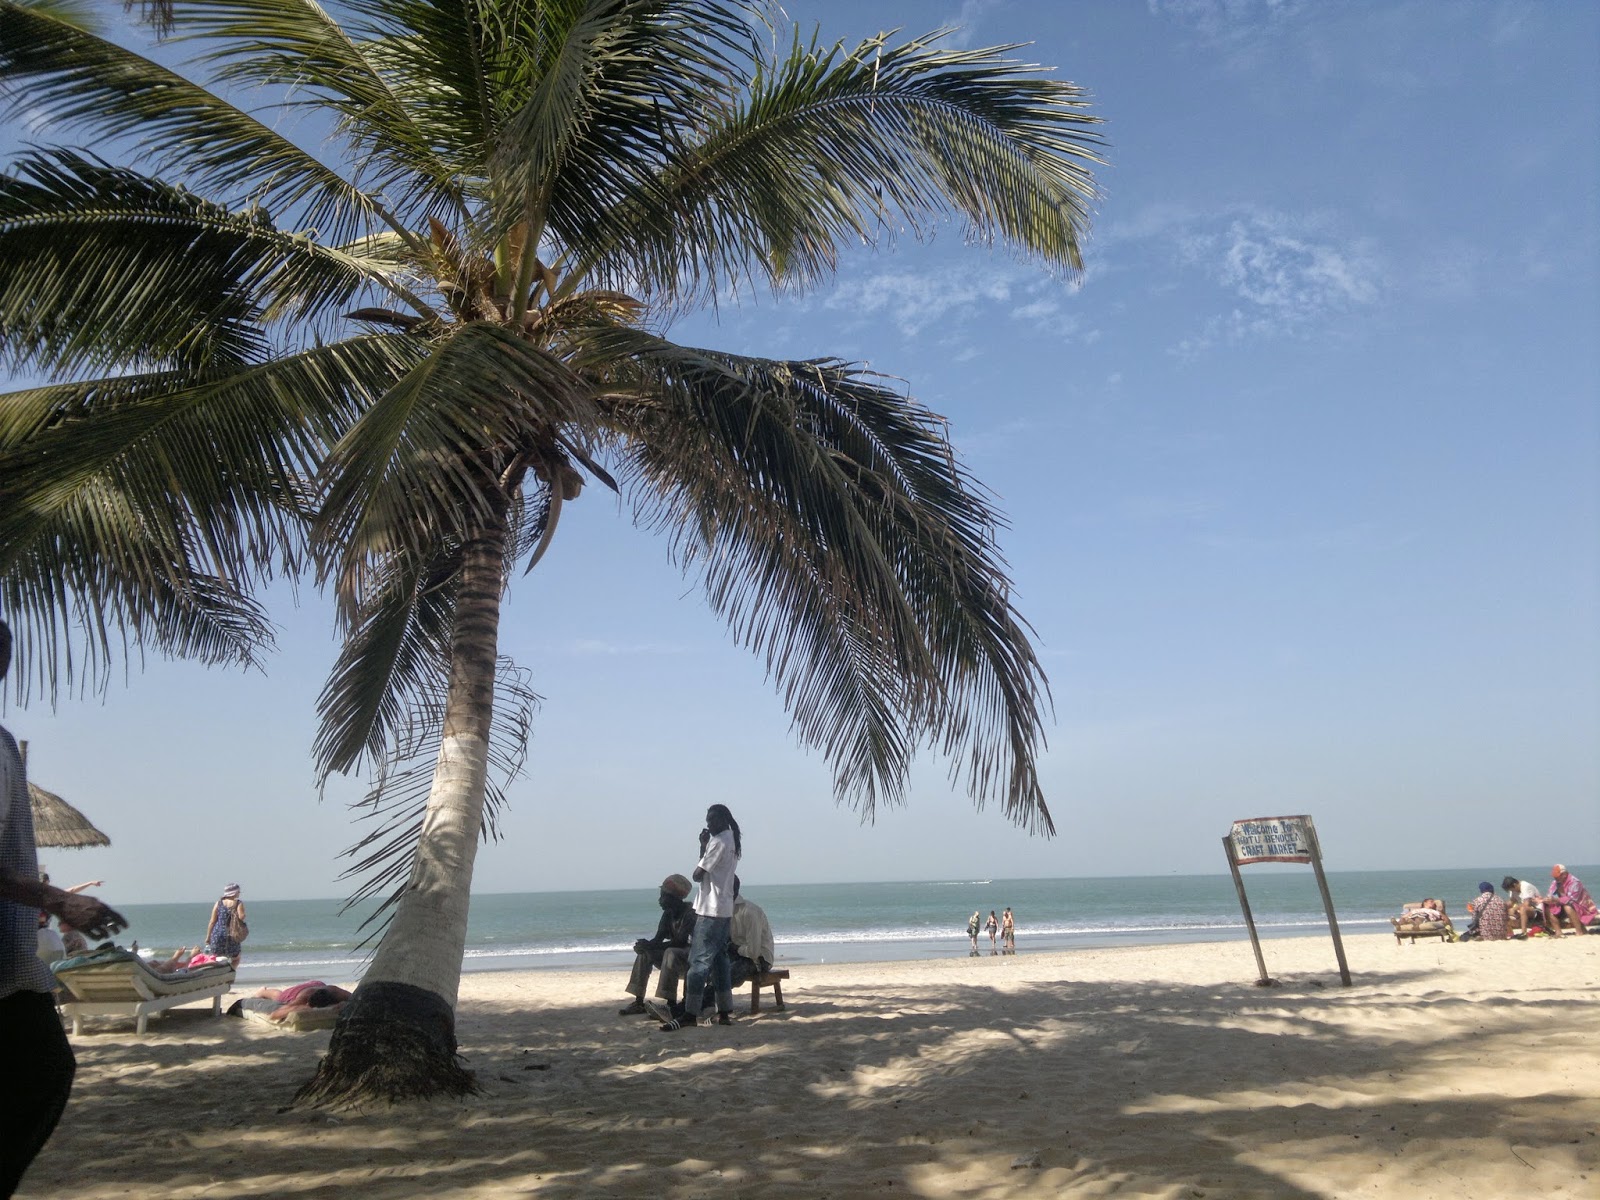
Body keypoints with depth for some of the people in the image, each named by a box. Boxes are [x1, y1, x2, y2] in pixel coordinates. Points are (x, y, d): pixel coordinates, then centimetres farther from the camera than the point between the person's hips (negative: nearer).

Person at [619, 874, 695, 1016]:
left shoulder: (690, 913, -20)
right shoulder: (668, 914, 5)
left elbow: (681, 941, -28)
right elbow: (658, 939, 2)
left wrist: (650, 945, -30)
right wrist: (646, 945, -22)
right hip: (676, 954, 9)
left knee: (671, 953, -34)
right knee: (645, 952, -4)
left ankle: (671, 1004, -33)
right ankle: (639, 1003, -6)